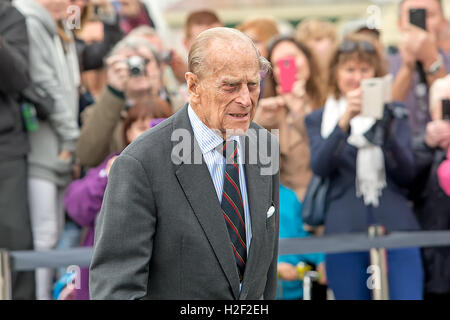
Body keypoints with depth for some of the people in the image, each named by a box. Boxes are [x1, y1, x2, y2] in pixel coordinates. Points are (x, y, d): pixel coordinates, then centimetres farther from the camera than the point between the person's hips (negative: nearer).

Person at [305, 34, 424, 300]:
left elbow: (407, 175, 3)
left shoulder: (394, 114, 14)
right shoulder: (319, 119, 13)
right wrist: (344, 121, -20)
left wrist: (387, 130, -12)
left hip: (395, 227, 0)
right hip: (345, 231, 0)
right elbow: (319, 166, -7)